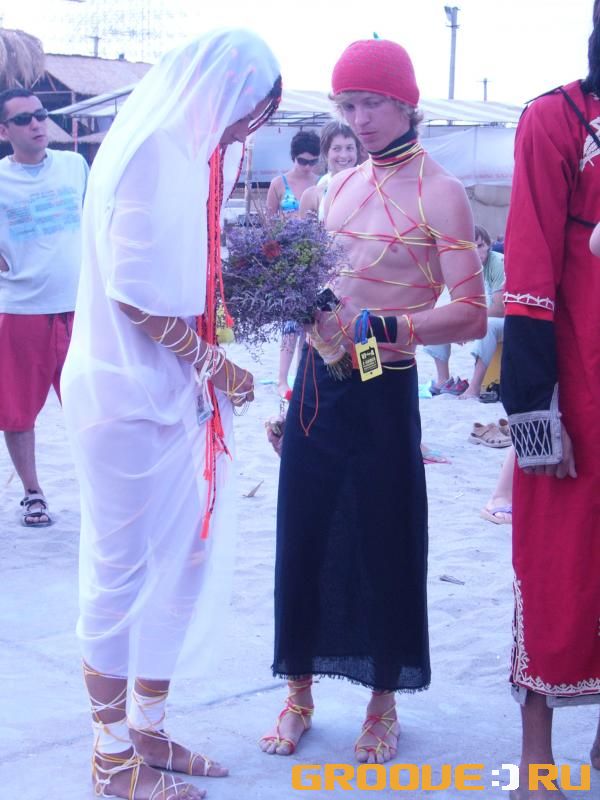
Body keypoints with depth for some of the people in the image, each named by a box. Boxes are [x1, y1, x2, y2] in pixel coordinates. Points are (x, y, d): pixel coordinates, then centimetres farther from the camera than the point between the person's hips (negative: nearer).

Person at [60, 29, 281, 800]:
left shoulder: (181, 151, 14)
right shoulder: (156, 151, -16)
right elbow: (136, 293, -21)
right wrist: (211, 362, -12)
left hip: (168, 394, 9)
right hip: (132, 397, -9)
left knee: (178, 566, 15)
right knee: (122, 575, 2)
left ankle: (146, 730, 29)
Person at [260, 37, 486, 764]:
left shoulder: (437, 192, -9)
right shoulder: (339, 186, 10)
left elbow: (471, 315, -18)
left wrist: (379, 328, -27)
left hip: (381, 391, -5)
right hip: (317, 381, 6)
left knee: (385, 545, 6)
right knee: (303, 538, 10)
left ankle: (383, 703, 24)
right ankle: (300, 693, 26)